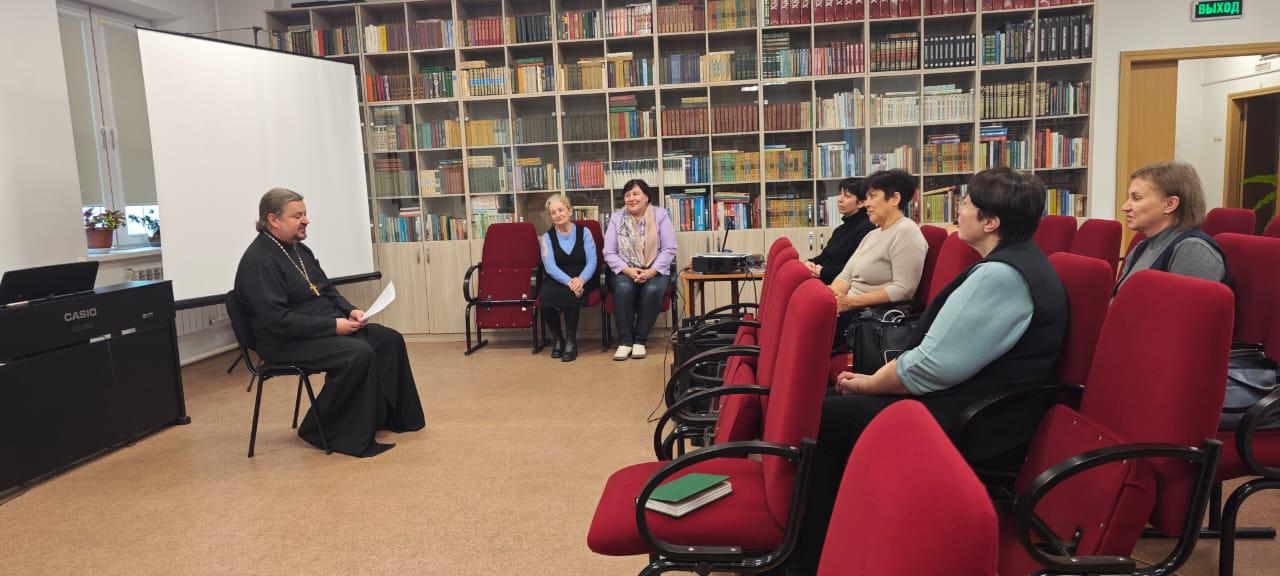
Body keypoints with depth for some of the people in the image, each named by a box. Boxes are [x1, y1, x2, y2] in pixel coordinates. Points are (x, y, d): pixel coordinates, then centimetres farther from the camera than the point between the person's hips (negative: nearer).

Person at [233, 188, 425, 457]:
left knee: (389, 340, -2)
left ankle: (387, 415, 8)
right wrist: (333, 325, -23)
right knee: (360, 354, -29)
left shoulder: (299, 250, 13)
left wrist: (350, 311, 1)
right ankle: (321, 432, -13)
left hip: (326, 327, 10)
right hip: (288, 343, -9)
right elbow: (278, 321, -24)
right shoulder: (259, 261, -17)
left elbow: (328, 290, 21)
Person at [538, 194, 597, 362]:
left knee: (570, 295, -35)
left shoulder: (584, 232, 7)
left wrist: (581, 280, -24)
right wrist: (569, 281, -25)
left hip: (582, 279, -1)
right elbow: (550, 266, -7)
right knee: (545, 296, -31)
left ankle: (571, 340, -18)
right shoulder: (547, 237, 7)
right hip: (557, 279, 1)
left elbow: (592, 262, -3)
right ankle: (558, 338, -8)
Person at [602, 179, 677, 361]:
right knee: (624, 288, -34)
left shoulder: (660, 215, 3)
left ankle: (640, 340, -19)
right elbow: (609, 253, 1)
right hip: (625, 272, 1)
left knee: (652, 290, -34)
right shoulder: (616, 218, 6)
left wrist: (652, 271, -17)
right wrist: (628, 270, -16)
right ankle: (625, 341, -23)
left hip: (655, 271, 0)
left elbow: (669, 250, -3)